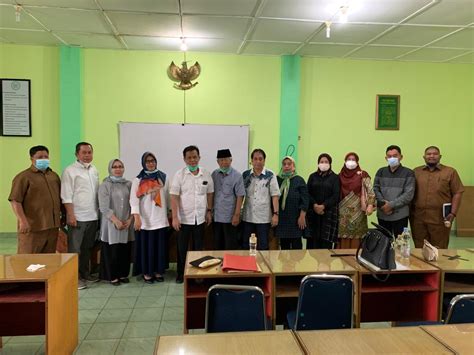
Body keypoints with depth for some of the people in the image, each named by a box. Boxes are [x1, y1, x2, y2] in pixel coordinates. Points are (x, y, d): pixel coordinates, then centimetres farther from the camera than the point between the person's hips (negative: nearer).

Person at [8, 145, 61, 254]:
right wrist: (23, 221, -19)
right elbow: (15, 201, -12)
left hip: (52, 226, 6)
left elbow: (60, 198, 23)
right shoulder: (23, 177, -6)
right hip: (32, 227, -6)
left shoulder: (54, 176, 15)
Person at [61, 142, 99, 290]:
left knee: (87, 248, 16)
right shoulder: (70, 171, -7)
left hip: (93, 216, 6)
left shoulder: (94, 170, 13)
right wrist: (71, 215, -16)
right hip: (78, 217, -6)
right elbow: (66, 196, -11)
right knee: (75, 249, 2)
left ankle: (85, 273, 28)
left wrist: (98, 212, 12)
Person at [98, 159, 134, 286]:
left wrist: (130, 219, -6)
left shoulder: (128, 184, 8)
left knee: (125, 250, 7)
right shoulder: (105, 185, -3)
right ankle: (113, 276, 14)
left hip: (126, 224, 3)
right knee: (112, 251, 1)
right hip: (111, 224, -3)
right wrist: (116, 221, -15)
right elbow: (104, 207, -10)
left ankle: (123, 274, 21)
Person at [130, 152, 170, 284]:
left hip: (161, 219, 2)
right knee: (146, 246, 4)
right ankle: (147, 273, 16)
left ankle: (158, 271, 20)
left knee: (160, 246, 7)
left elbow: (168, 197, 10)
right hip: (145, 220, -2)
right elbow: (134, 200, -8)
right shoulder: (138, 180, -2)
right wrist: (136, 218, -16)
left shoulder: (163, 178, 6)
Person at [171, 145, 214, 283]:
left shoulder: (206, 174, 0)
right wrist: (175, 218, -15)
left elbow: (209, 193, 10)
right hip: (184, 218, -2)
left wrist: (209, 211, 7)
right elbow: (174, 197, -10)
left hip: (200, 218, 2)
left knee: (198, 247, 13)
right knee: (182, 248, 10)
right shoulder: (179, 175, -8)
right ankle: (181, 273, 26)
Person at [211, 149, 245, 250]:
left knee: (231, 246, 5)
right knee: (217, 245, 15)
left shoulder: (237, 176, -9)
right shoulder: (214, 174, 4)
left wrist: (237, 215, -13)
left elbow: (240, 196, -10)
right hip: (216, 216, 4)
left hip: (230, 217, -4)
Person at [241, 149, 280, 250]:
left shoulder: (270, 175, -4)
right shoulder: (245, 175, 4)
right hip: (248, 217, 3)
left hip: (264, 218, -3)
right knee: (245, 246, 12)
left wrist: (275, 214, -11)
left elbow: (275, 196, -6)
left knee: (263, 247, 7)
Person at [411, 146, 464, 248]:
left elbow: (457, 193, 0)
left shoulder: (450, 172, 3)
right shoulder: (416, 172, 9)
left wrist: (453, 213, -8)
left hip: (440, 218, -2)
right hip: (418, 217, 2)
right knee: (419, 249, 11)